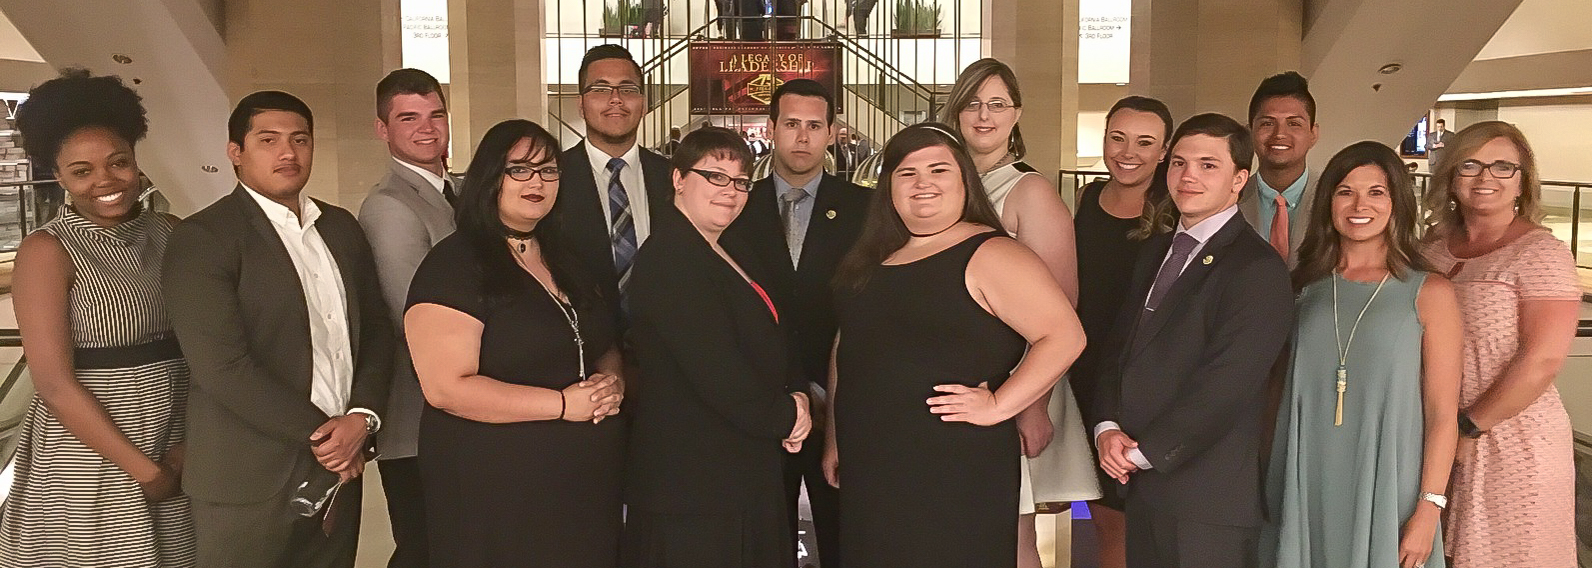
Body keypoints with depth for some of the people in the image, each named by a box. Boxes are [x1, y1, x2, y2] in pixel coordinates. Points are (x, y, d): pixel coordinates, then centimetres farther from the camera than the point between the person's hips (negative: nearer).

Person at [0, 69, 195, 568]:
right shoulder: (46, 251, -9)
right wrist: (142, 469, -12)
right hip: (90, 459, -4)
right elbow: (54, 384, -14)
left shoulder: (172, 233, 3)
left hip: (180, 450, 4)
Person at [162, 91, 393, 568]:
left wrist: (362, 417, -6)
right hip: (252, 485, -5)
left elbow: (376, 328, 10)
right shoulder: (201, 239, -10)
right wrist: (321, 434, -13)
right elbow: (223, 367, -17)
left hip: (338, 470, 6)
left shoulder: (341, 227, 10)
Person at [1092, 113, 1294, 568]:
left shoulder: (1258, 269, -13)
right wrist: (1108, 426, -4)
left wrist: (1143, 451, -13)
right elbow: (1118, 346, 12)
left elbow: (1225, 385, -18)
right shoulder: (1156, 252, 14)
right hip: (1141, 484, 7)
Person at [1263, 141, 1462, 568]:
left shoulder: (1429, 293, -3)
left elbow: (1442, 415, -5)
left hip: (1385, 492, -3)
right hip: (1305, 491, 3)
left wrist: (1428, 510, -10)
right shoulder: (1305, 287, 6)